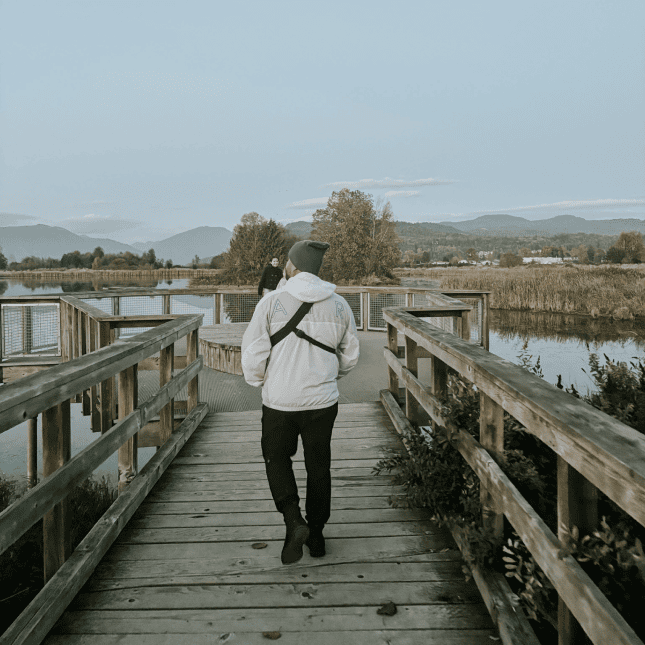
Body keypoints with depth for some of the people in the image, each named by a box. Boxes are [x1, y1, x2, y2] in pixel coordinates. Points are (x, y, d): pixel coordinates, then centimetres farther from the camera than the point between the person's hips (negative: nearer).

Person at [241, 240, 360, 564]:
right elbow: (350, 355, 9)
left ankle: (294, 520, 3)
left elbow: (253, 352, -9)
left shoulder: (272, 301, -11)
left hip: (280, 400, -2)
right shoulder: (339, 304, 0)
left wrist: (257, 380, 12)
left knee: (277, 459, 19)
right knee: (318, 465, 17)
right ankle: (316, 533, 28)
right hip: (323, 400, 3)